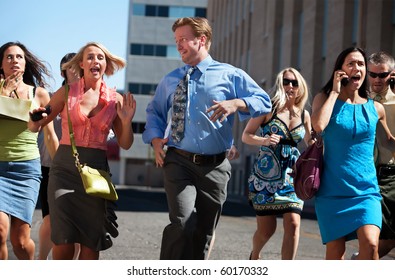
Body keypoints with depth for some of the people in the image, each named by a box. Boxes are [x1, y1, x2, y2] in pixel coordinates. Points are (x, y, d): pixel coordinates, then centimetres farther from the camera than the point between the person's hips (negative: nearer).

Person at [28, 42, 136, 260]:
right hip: (65, 168, -1)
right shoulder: (67, 92, 3)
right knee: (64, 240, -11)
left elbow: (125, 144, 10)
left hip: (96, 169, 2)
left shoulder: (116, 99, 6)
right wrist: (36, 120, -17)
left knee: (92, 241, -1)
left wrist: (127, 121, -8)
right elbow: (35, 127, 6)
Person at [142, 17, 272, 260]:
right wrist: (156, 139, 5)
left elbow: (264, 101, 0)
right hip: (179, 162, 0)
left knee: (204, 232, 9)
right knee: (182, 222, -22)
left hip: (215, 166, 0)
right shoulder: (170, 80, 12)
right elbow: (155, 111, 24)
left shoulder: (230, 75, 3)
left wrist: (235, 104, -19)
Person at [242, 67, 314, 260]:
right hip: (266, 176, -3)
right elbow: (246, 135, -3)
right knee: (266, 229, 2)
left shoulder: (304, 114, 7)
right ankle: (254, 257, 36)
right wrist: (264, 140, -22)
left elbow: (310, 141, 23)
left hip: (292, 177, 3)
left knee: (293, 224, -14)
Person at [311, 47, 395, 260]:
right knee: (335, 253, 3)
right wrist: (335, 92, -9)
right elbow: (318, 126, -18)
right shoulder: (325, 99, 4)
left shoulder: (375, 108, 8)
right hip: (332, 191, -1)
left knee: (370, 244, -22)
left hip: (366, 191, 1)